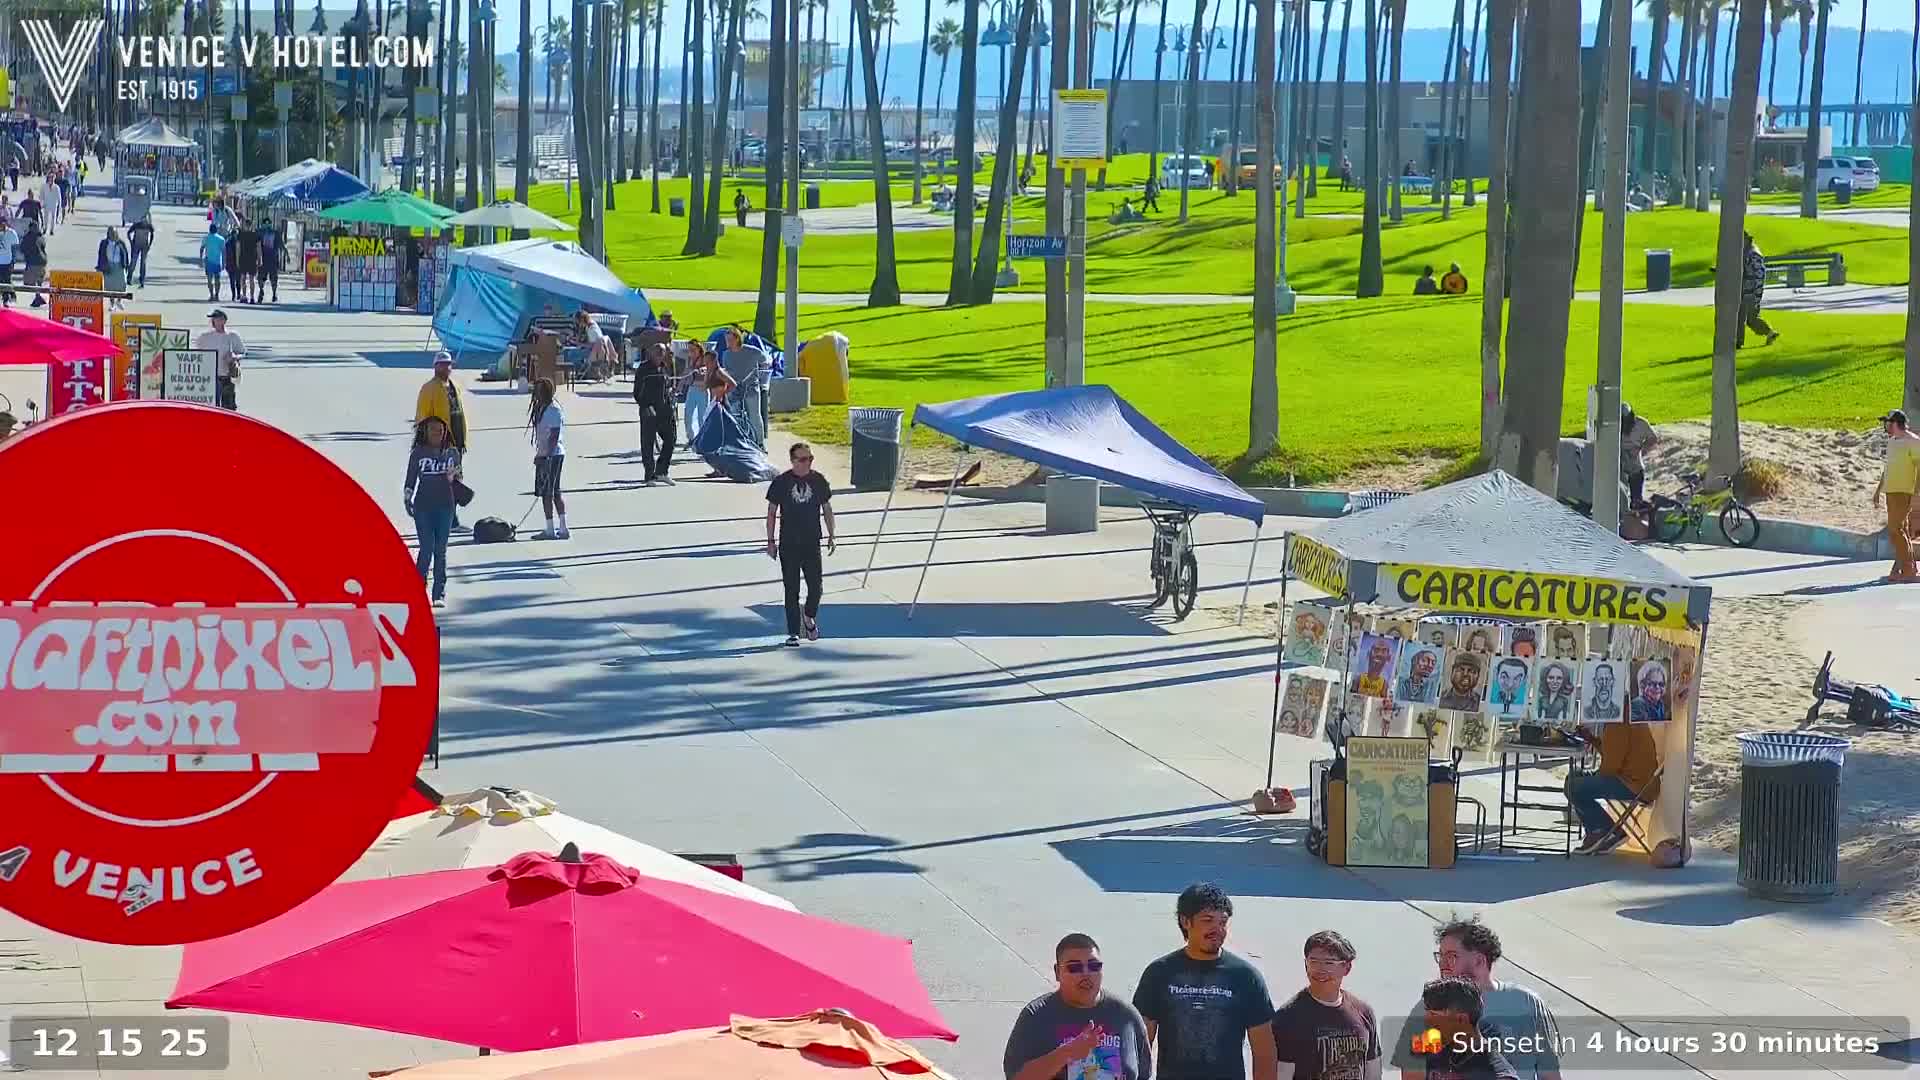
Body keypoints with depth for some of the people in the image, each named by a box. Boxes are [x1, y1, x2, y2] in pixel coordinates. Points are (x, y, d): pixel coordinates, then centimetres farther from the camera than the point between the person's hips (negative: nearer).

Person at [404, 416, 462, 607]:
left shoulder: (452, 453, 6)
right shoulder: (418, 453, 1)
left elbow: (457, 476, 16)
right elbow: (410, 480, 5)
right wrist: (408, 501, -4)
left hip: (445, 506, 2)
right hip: (423, 507, -2)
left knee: (440, 551, 2)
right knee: (427, 549, -9)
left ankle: (439, 593, 4)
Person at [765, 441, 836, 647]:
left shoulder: (819, 481, 2)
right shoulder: (781, 482, -4)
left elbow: (827, 509, 12)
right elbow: (772, 512, 2)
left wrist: (831, 536, 9)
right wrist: (771, 541, -1)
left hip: (812, 543, 1)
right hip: (788, 545, -1)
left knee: (815, 587, -3)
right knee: (792, 590, 1)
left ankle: (809, 616, 28)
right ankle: (793, 633, 9)